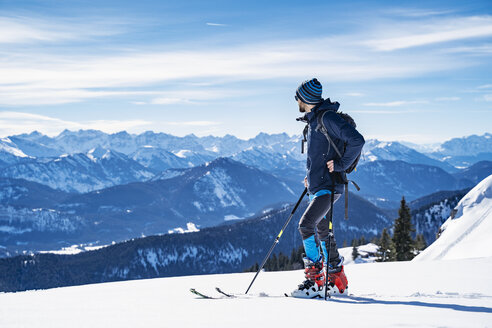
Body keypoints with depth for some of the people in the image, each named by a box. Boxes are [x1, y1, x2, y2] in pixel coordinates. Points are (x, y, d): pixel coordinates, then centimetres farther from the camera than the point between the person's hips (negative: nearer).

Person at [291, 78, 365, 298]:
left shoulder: (327, 117, -14)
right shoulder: (314, 120, 17)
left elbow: (356, 140, -23)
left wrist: (340, 165, -19)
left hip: (327, 187, -11)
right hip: (316, 187, 11)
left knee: (306, 225, -21)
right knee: (322, 231, 14)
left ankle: (315, 281, -17)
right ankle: (338, 281, 24)